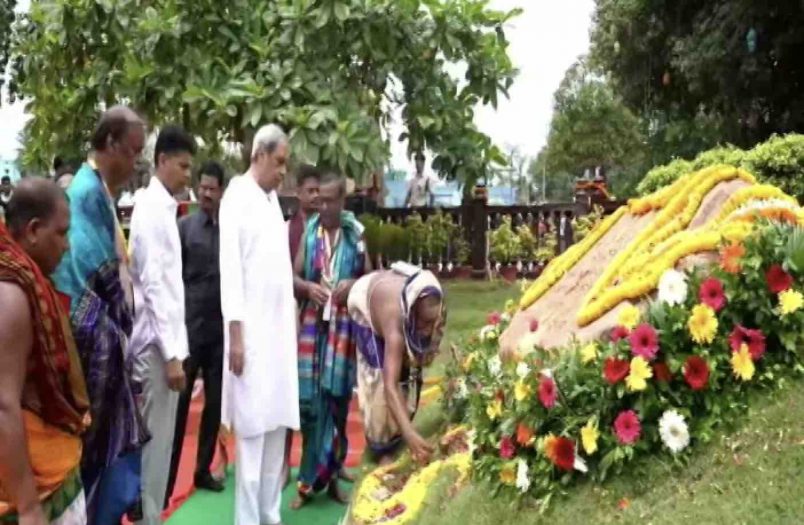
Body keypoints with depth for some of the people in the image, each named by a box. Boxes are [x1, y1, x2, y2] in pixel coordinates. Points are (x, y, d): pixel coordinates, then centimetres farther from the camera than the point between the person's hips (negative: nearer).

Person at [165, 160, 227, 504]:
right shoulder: (184, 227, -1)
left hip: (221, 328, 2)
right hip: (188, 327, -2)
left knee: (215, 402, 11)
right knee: (178, 403, -1)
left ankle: (203, 469, 24)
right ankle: (167, 478, 5)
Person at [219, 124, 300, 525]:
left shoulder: (273, 198, 15)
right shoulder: (237, 196, -9)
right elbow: (230, 268, -13)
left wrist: (291, 316, 11)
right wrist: (235, 333, -17)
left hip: (279, 326, 8)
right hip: (250, 329, -8)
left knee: (276, 424, 11)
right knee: (251, 429, -4)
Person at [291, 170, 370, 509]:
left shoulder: (356, 233, 2)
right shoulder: (308, 231, 3)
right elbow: (293, 276, 5)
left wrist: (353, 284, -11)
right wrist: (308, 287, -15)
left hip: (345, 324, 0)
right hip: (313, 323, 0)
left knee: (337, 399, 5)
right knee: (309, 400, 1)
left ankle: (329, 474, 18)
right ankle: (311, 481, 12)